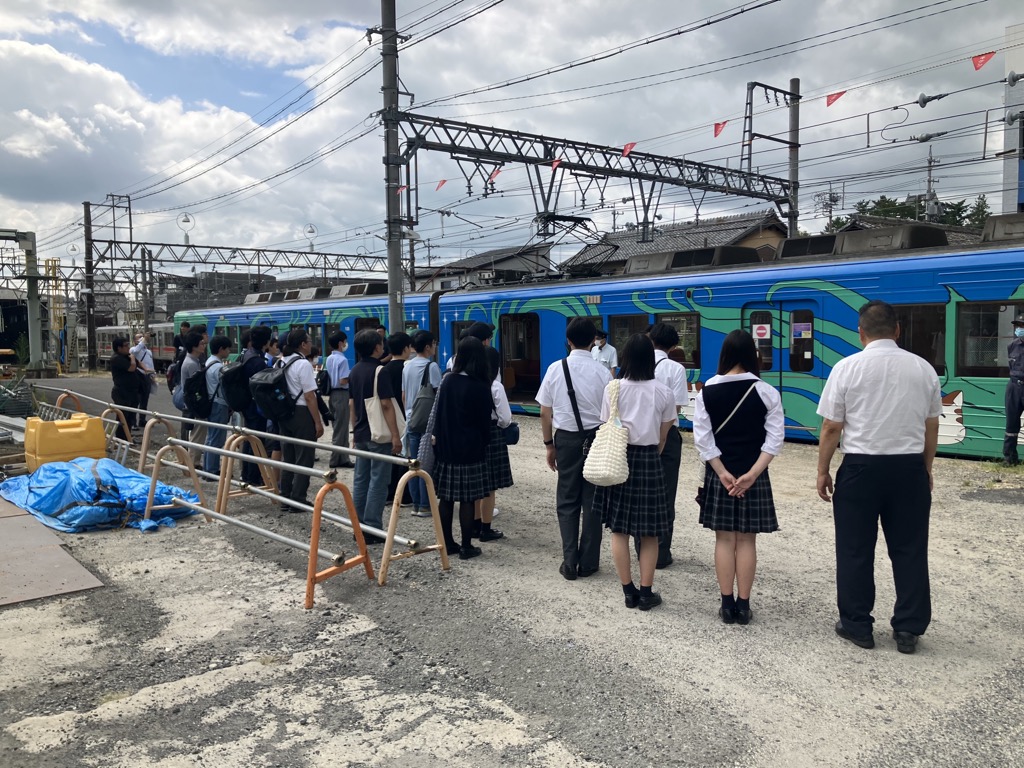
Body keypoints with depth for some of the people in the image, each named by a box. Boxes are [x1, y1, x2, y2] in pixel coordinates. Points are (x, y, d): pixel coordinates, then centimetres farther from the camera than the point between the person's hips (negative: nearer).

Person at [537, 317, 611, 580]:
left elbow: (545, 412, -1)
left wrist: (548, 444, 10)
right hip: (596, 438, -1)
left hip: (566, 439, 1)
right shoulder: (602, 371, -9)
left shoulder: (555, 369, -4)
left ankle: (569, 563, 11)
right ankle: (588, 563, 17)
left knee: (567, 501, 12)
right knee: (592, 500, 10)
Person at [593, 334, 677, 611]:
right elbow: (663, 437, 1)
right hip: (649, 460, 0)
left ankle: (629, 591, 14)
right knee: (649, 532, 9)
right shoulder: (663, 392, -4)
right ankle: (646, 593, 13)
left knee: (619, 529, 9)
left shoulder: (613, 388, -6)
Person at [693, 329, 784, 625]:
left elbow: (702, 437, -7)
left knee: (724, 539, 8)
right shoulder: (766, 391, -6)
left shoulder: (707, 391, -4)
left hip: (719, 474, 1)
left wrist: (722, 472, -6)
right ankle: (743, 605, 12)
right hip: (753, 474, 0)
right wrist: (752, 473, -12)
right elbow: (775, 437, -10)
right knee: (747, 540, 8)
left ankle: (727, 604, 13)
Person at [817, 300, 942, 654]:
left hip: (861, 467, -3)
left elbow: (831, 428, -7)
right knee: (909, 550, 12)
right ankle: (908, 629, 19)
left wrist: (823, 471, 4)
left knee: (855, 550, 9)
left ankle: (856, 625, 19)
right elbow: (931, 427, 9)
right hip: (910, 468, 3)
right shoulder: (923, 368, 3)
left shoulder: (848, 367, -8)